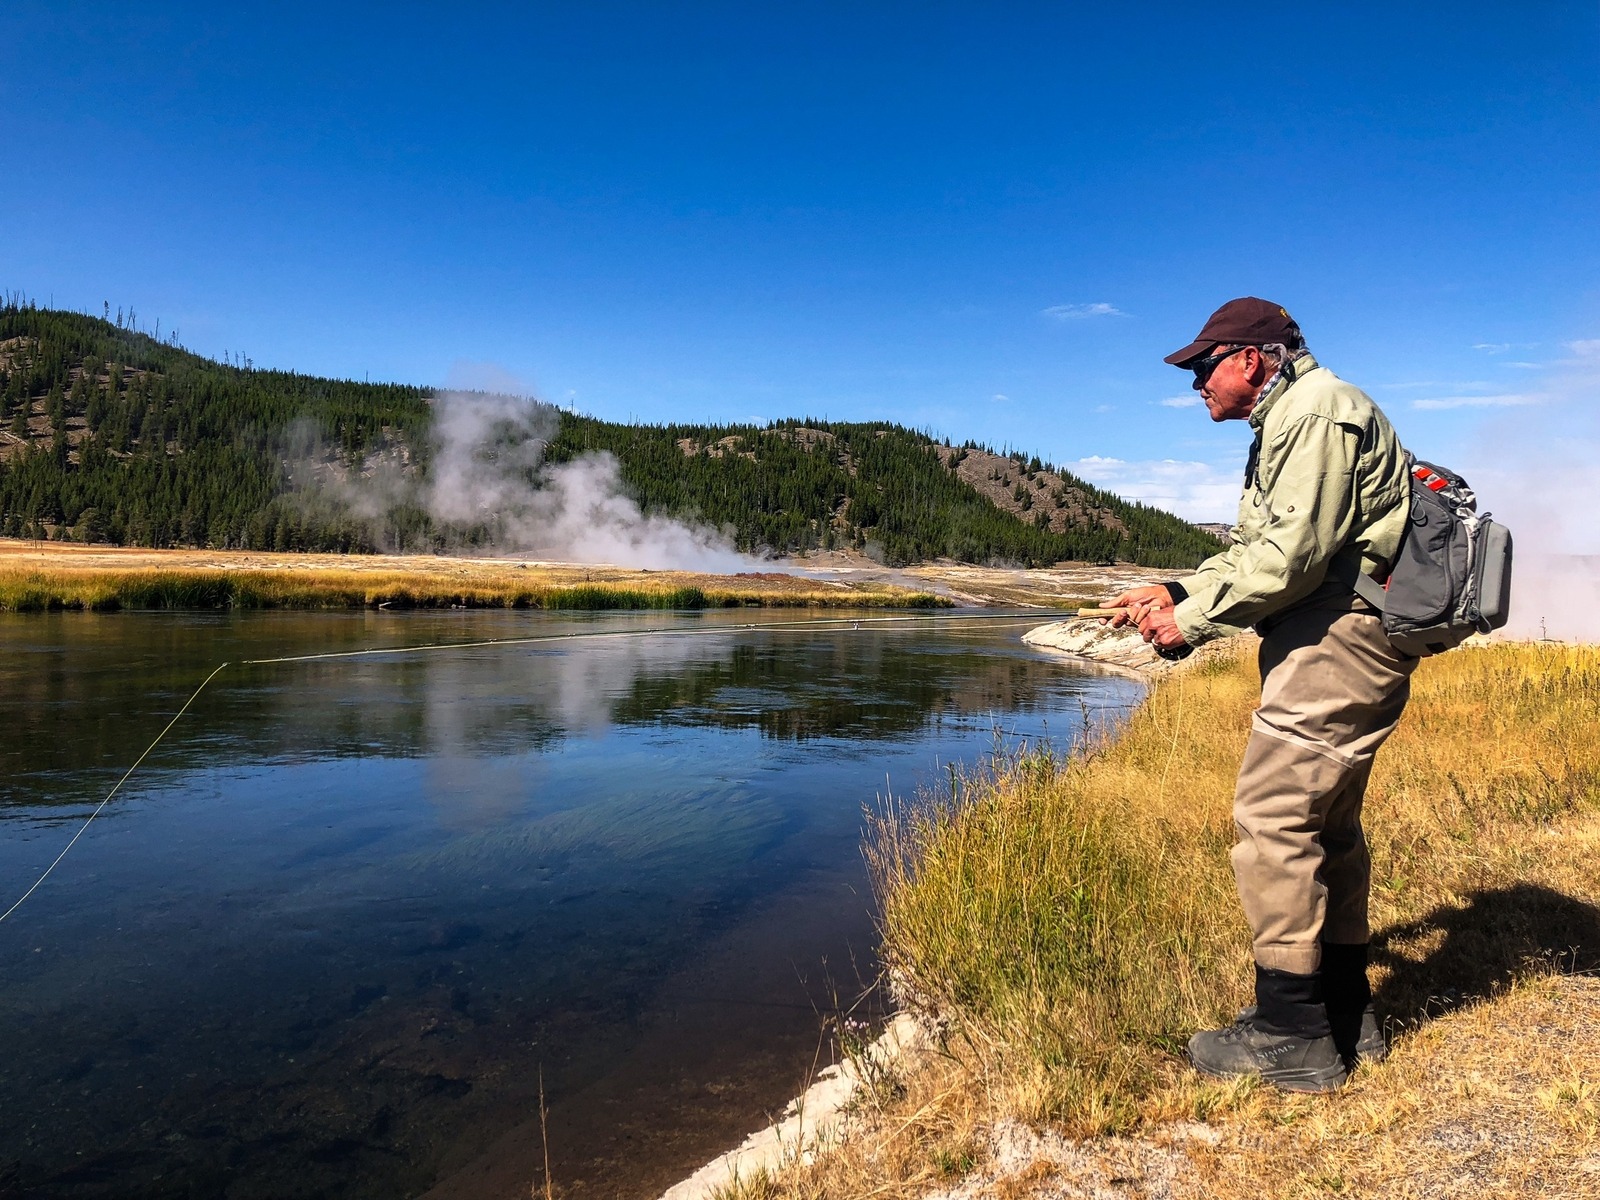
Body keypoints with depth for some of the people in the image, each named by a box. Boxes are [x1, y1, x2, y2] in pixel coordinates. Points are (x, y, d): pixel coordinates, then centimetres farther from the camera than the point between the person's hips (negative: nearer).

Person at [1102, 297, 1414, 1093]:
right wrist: (1175, 593, 4)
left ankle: (1291, 1038, 0)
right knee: (1324, 824, 15)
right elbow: (1250, 549, 18)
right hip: (1340, 643, 11)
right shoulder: (1287, 425, 23)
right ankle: (1344, 1017, 27)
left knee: (1272, 817, -10)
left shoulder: (1317, 411, -11)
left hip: (1336, 639, -11)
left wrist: (1193, 618, -13)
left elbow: (1294, 553, -21)